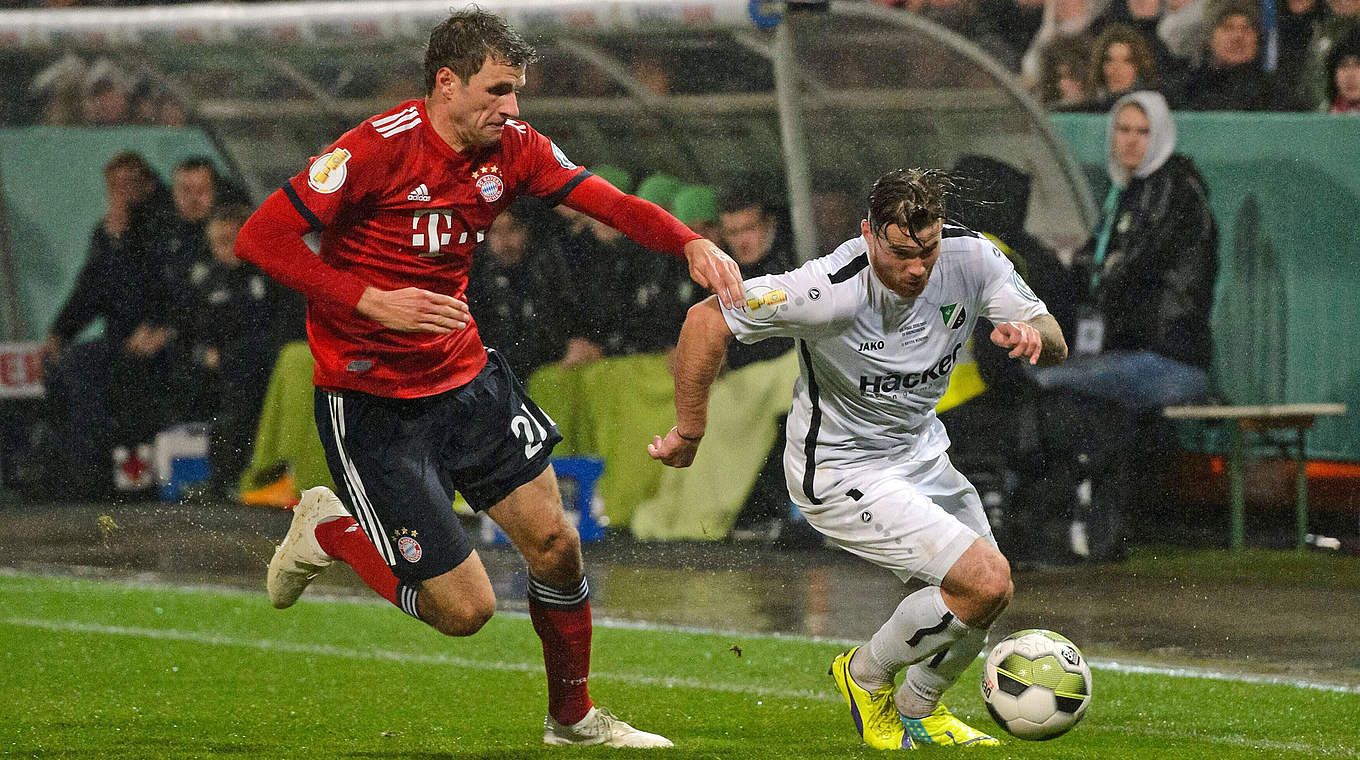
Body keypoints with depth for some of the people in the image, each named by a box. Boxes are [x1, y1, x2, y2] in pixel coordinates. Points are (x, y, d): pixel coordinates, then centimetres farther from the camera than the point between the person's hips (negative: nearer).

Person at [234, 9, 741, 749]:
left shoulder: (512, 148, -1)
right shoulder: (379, 148, -20)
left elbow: (610, 202, -7)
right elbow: (260, 239, -20)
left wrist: (691, 244, -27)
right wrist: (372, 302, -27)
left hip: (465, 378, 7)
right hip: (373, 403, -6)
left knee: (555, 545, 4)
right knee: (465, 608, -6)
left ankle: (573, 716, 27)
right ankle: (329, 530, 19)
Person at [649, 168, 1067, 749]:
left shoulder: (971, 258, -14)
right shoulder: (833, 290, -31)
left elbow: (1056, 346, -5)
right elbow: (707, 319, -24)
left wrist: (1033, 333, -29)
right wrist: (689, 431, -18)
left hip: (921, 451, 8)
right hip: (843, 473, -7)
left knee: (986, 594, 14)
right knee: (987, 581, -17)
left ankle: (917, 712, 40)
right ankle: (867, 675, 7)